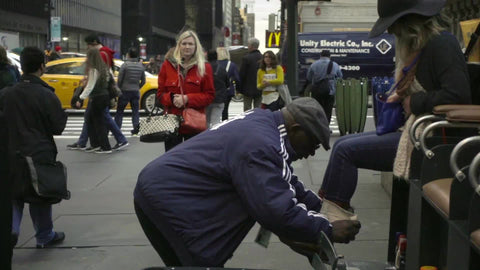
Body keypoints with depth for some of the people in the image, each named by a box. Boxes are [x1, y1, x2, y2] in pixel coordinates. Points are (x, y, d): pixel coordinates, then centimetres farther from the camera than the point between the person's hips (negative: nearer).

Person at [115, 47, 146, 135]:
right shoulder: (141, 66, 4)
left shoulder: (125, 65, -11)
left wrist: (119, 89, 5)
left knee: (119, 111, 3)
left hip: (125, 91, -4)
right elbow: (143, 81, 10)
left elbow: (119, 79, -9)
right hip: (136, 92, 4)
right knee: (135, 110, 12)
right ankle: (136, 127, 2)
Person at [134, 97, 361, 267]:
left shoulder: (263, 123, 7)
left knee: (182, 263, 22)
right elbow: (279, 213, -26)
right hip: (169, 199, -11)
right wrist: (328, 230, -16)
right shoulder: (260, 147, -25)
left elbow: (285, 183, 18)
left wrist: (320, 206, 13)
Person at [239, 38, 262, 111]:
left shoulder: (246, 58, -12)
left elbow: (241, 74, -10)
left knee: (247, 109, 3)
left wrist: (238, 88, -1)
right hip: (260, 89, 4)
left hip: (248, 89, -4)